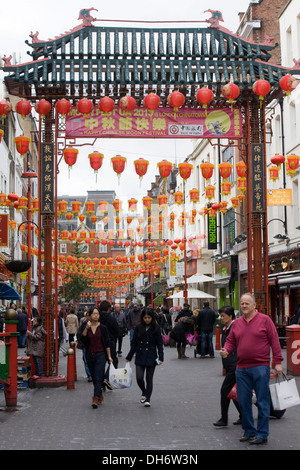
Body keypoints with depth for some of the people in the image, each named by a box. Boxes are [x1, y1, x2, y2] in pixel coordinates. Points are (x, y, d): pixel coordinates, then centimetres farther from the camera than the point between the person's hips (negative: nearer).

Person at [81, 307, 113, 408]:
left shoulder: (103, 328, -1)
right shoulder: (86, 327, 5)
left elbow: (107, 343, 1)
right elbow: (83, 339, -10)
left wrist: (109, 356, -3)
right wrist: (86, 328, -19)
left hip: (101, 355, -4)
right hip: (90, 355, 4)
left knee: (98, 377, -12)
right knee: (94, 377, 12)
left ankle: (96, 399, -18)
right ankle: (100, 396, 29)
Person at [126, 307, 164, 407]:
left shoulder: (156, 328, -4)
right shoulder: (138, 327, 2)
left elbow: (159, 344, -2)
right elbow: (134, 343, 8)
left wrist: (161, 357, -10)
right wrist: (129, 357, 10)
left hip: (151, 357, -2)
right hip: (140, 357, 2)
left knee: (149, 379, 4)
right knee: (139, 378, -7)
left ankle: (147, 399, 18)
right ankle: (144, 393, 21)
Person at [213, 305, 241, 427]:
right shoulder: (225, 329, 14)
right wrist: (224, 366, 21)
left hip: (235, 365, -9)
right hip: (229, 365, 9)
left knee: (225, 390, -8)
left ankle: (224, 419, -1)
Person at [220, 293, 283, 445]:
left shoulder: (264, 320, 0)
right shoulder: (237, 323, 12)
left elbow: (274, 341, -2)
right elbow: (230, 341, 15)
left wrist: (278, 361, -7)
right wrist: (226, 350, -7)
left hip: (260, 367, -5)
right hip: (241, 368, 5)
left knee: (262, 402, -1)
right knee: (243, 401, 8)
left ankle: (262, 434, 6)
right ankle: (249, 431, 22)